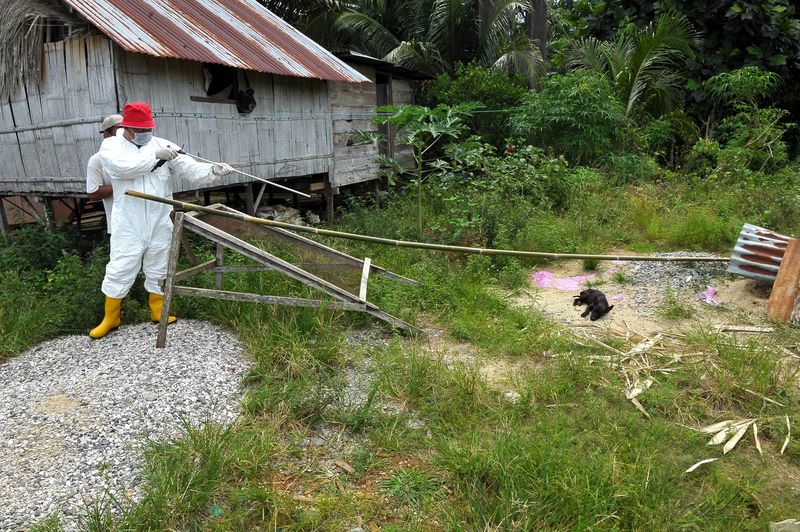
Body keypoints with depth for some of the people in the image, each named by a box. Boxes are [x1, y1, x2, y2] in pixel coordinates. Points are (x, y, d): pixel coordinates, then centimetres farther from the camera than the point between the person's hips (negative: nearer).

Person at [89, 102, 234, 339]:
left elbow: (189, 167, -6)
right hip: (128, 224, -2)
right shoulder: (111, 145, 0)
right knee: (119, 270, 3)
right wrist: (155, 156, -19)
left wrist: (212, 170, -24)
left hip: (160, 222, 3)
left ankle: (158, 311, 31)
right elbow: (123, 166, -22)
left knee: (158, 268, 14)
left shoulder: (162, 145, 4)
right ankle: (110, 318, 20)